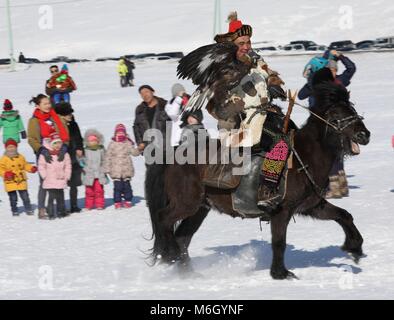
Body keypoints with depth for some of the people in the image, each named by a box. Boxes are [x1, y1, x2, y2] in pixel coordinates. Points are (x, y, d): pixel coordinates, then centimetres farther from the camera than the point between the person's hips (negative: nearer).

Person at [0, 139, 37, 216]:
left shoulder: (20, 157, 7)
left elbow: (25, 165, 17)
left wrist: (32, 169, 0)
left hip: (21, 181, 2)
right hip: (10, 182, -2)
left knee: (25, 196, 5)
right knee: (13, 198, 4)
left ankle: (28, 209, 15)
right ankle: (14, 211, 17)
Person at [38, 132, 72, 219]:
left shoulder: (64, 154, 6)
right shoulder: (45, 154, -4)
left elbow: (68, 166, 11)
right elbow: (41, 166, 0)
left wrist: (66, 176, 4)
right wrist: (45, 176, -6)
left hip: (61, 181, 3)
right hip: (50, 182, -3)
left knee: (60, 197, 9)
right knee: (51, 197, -6)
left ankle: (61, 212, 20)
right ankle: (51, 213, -2)